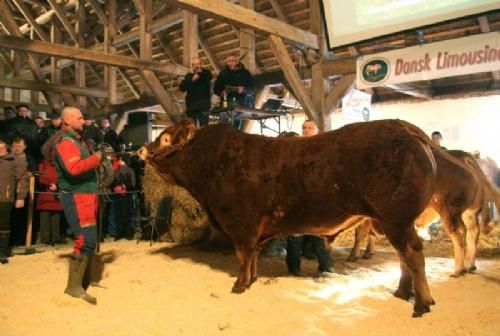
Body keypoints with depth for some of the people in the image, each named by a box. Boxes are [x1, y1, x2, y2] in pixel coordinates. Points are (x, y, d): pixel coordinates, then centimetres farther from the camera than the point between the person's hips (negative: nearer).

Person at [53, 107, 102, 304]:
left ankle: (84, 277, 25)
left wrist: (98, 158, 9)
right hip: (77, 197, -10)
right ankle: (74, 286, -8)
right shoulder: (65, 142, -12)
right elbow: (74, 168, -28)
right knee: (85, 240, -14)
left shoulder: (77, 140, 21)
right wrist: (96, 158, -18)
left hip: (85, 195, 10)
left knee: (89, 239, 14)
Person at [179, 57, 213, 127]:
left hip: (203, 106, -2)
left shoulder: (205, 73, 10)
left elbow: (209, 77, -15)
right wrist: (192, 80, -12)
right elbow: (181, 87, 1)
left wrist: (201, 72, -33)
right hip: (191, 106, 2)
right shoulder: (188, 76, 14)